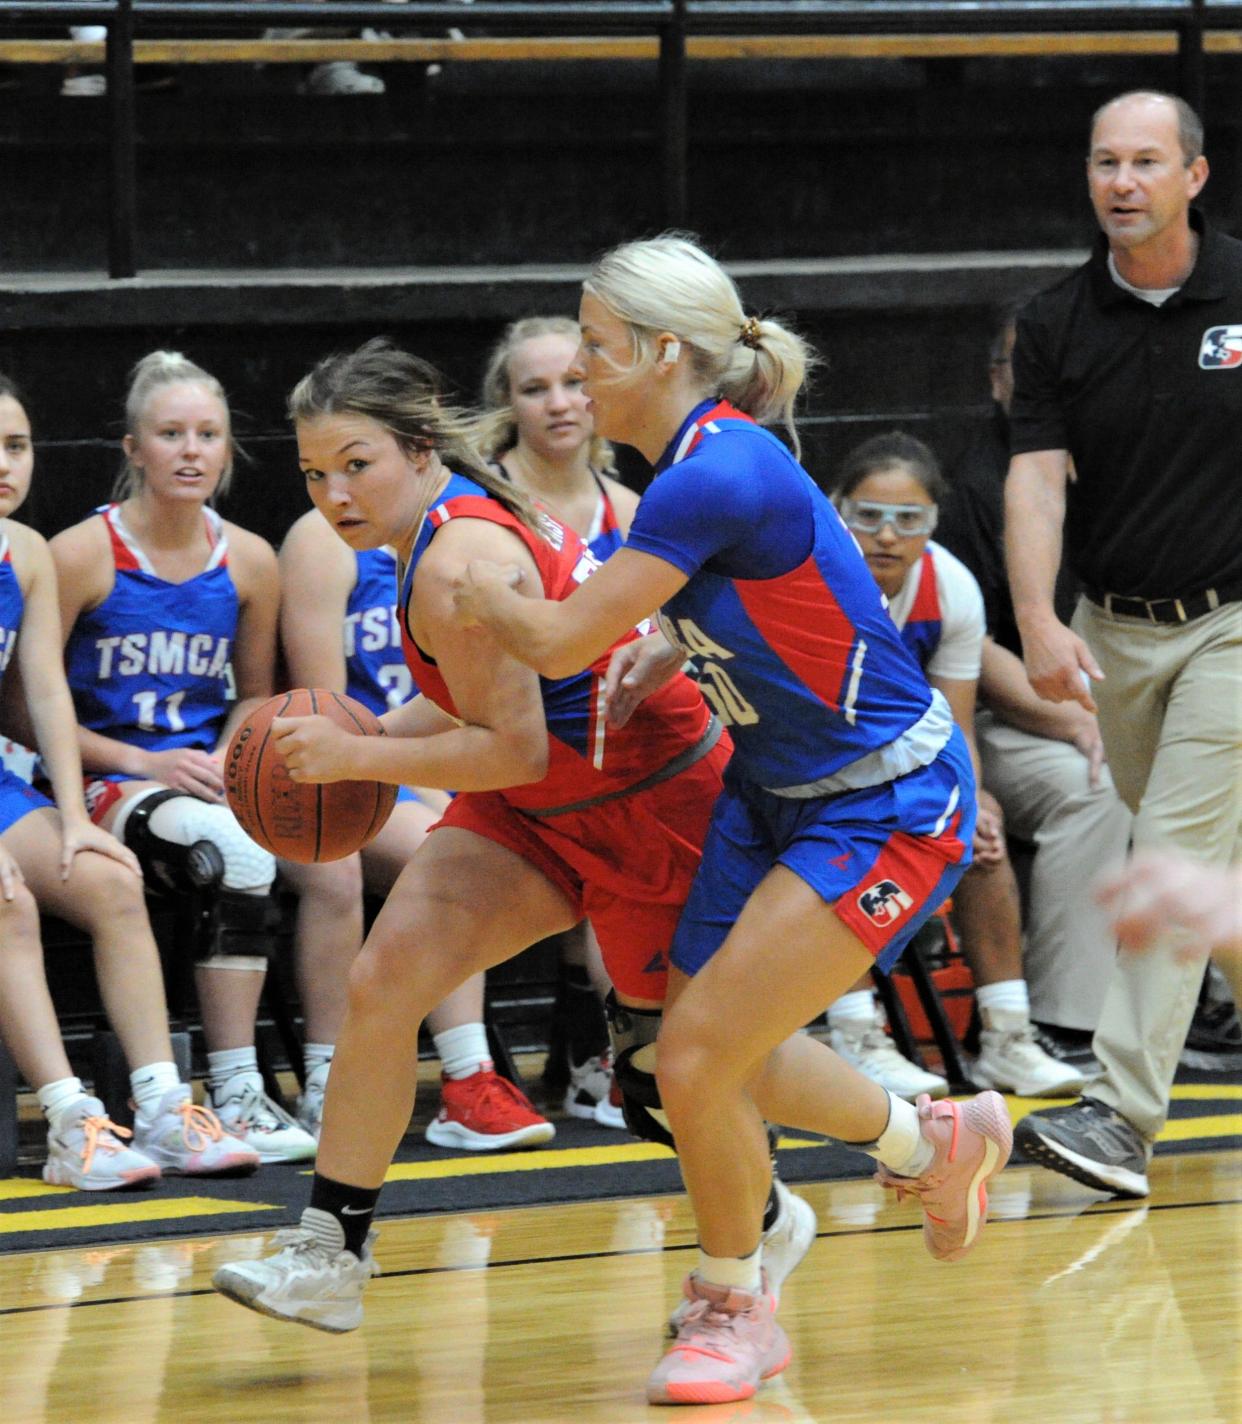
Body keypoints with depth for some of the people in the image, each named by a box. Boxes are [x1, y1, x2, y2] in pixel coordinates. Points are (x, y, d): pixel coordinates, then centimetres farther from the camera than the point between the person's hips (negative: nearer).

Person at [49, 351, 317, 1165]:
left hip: (208, 774, 4)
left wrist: (224, 762, -2)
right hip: (103, 783, -4)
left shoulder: (249, 562, 8)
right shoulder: (81, 556, -6)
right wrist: (142, 764, -13)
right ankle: (234, 1097, -31)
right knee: (237, 854, -35)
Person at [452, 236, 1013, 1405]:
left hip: (885, 810, -10)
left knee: (700, 1055, -11)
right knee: (715, 1054, 13)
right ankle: (936, 1142, 37)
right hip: (775, 793, 10)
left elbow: (556, 642, -23)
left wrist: (486, 596, -2)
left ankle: (733, 1311, 11)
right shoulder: (697, 463, 2)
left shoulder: (718, 475, -27)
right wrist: (658, 658, 8)